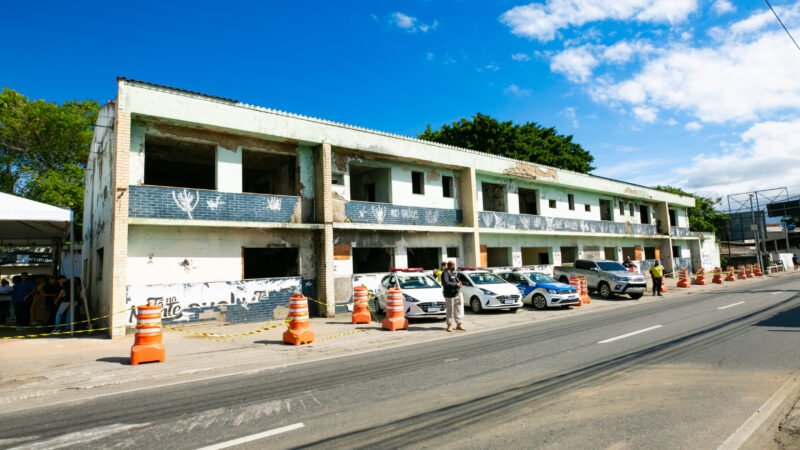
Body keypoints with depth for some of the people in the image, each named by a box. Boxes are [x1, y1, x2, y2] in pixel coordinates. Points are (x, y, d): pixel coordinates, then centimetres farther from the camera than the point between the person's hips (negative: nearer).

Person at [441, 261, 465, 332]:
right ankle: (449, 325, 13)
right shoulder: (445, 273, -13)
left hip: (456, 294, 8)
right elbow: (445, 283, -26)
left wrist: (459, 283, 7)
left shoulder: (453, 273, 15)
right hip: (449, 295, -8)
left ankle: (459, 325, 20)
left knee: (458, 310, 11)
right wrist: (455, 284, -24)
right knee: (450, 311, 0)